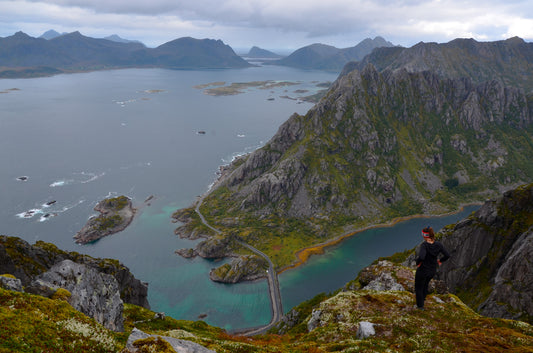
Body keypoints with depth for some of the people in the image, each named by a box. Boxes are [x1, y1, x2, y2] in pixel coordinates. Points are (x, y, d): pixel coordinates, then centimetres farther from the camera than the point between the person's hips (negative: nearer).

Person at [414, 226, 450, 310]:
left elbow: (421, 257, -44)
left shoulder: (424, 245, -30)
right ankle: (423, 297, 57)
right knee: (425, 283, 36)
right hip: (433, 270, 6)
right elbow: (447, 255, -9)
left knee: (419, 286, 21)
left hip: (423, 270, -5)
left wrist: (418, 262, -23)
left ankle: (420, 305, 36)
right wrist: (440, 260, 8)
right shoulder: (438, 244, -15)